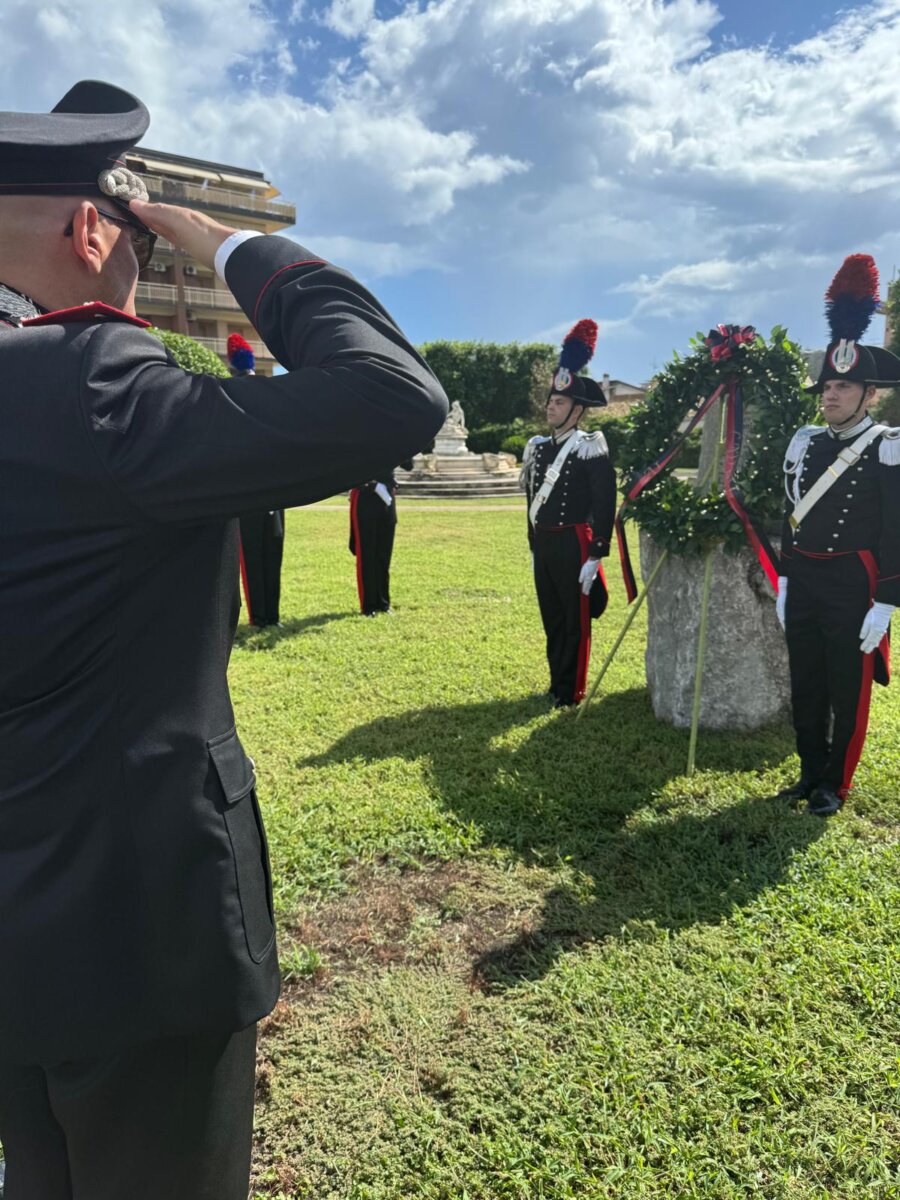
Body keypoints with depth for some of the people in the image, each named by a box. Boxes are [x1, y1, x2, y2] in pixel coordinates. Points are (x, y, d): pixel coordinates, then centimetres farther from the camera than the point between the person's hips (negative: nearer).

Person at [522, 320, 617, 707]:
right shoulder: (538, 448, 12)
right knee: (551, 618, 14)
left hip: (573, 545, -7)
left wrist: (595, 556, -16)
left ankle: (571, 692, 13)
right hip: (543, 546, 7)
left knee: (574, 621, 3)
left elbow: (604, 506, -12)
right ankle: (556, 684, 26)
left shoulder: (590, 449, -9)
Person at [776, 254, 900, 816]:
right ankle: (810, 774, 29)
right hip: (803, 582, 5)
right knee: (805, 686, 13)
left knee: (847, 692, 6)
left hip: (853, 586, -5)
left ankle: (834, 785, 21)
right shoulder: (805, 442, 7)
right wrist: (785, 582, 11)